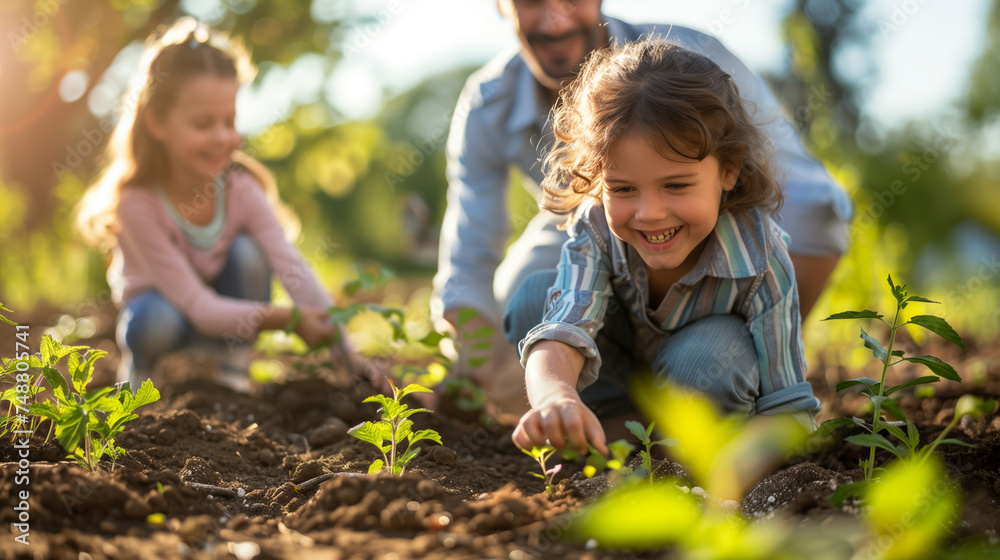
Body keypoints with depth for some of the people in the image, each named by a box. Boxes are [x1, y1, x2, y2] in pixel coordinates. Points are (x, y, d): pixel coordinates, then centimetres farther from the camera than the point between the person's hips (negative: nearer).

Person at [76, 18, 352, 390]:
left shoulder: (241, 189, -20)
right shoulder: (137, 203, -29)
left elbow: (292, 266, -30)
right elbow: (200, 307, -32)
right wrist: (287, 319, -43)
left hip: (228, 315, 3)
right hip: (164, 308, -3)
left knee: (247, 250, -25)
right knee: (158, 319, -36)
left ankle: (235, 375, -8)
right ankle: (136, 364, 1)